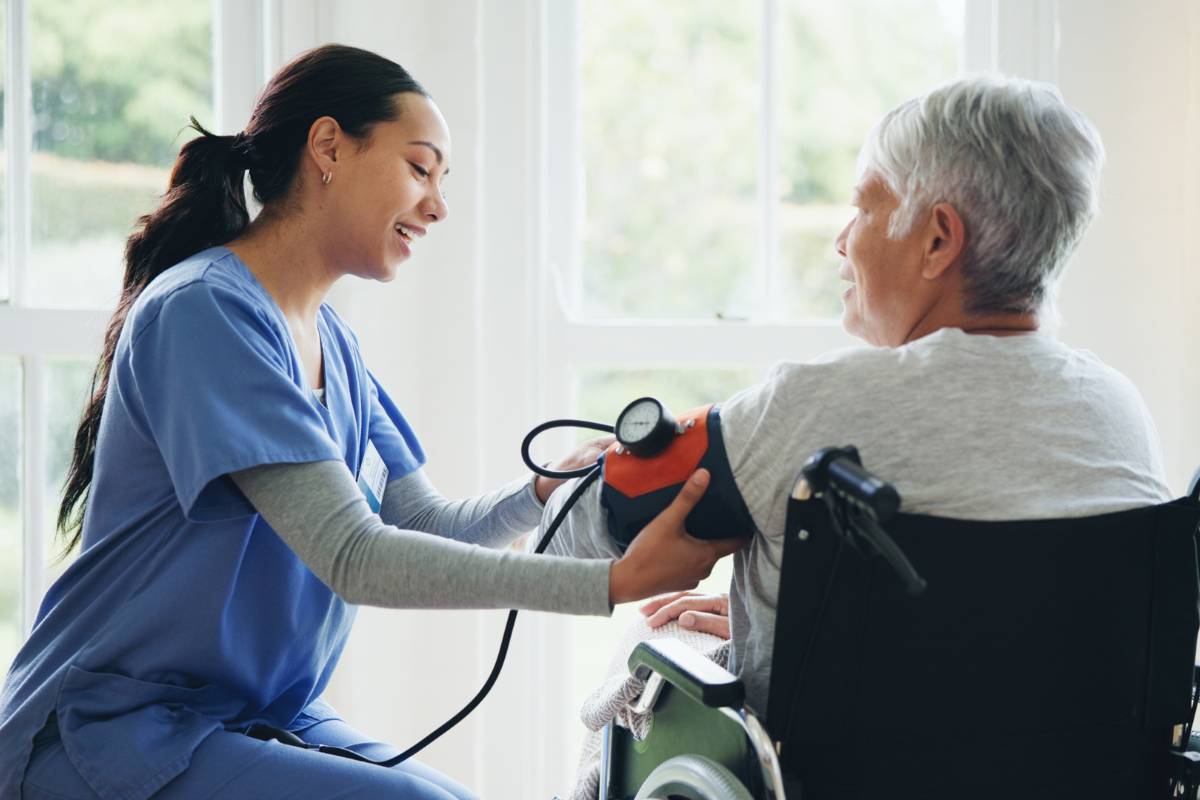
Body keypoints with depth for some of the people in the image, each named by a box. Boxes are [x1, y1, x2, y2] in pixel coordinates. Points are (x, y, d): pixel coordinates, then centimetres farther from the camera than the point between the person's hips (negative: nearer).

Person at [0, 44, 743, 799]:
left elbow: (426, 526, 6)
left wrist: (543, 494, -15)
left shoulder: (332, 341, 10)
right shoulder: (203, 311, -19)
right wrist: (616, 581, -28)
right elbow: (353, 556, -25)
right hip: (116, 735, -8)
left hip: (262, 718, 9)